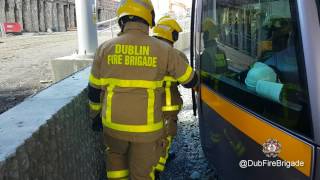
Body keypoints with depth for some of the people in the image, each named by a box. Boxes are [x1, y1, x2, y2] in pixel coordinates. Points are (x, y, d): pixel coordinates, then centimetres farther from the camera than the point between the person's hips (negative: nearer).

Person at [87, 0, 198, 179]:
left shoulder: (105, 48, -3)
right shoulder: (163, 50, -7)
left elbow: (95, 90, 6)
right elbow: (190, 80, 5)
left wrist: (95, 115, 22)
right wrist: (195, 83, 29)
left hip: (114, 124, 2)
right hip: (147, 128, -1)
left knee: (116, 158, 29)